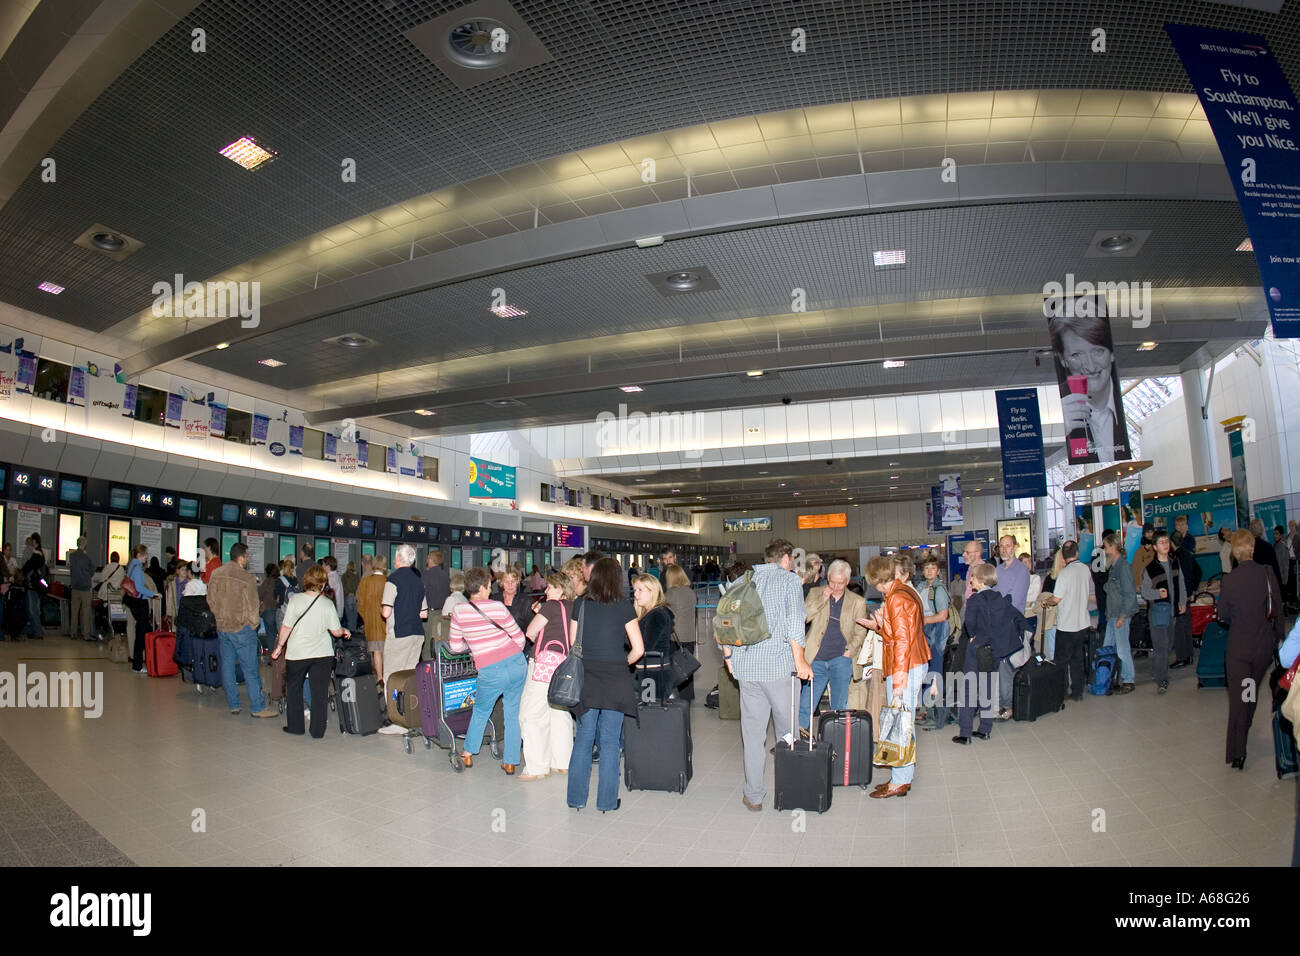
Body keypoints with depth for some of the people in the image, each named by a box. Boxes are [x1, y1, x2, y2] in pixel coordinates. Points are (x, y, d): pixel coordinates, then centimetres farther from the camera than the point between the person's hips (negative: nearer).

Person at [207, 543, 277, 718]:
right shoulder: (247, 578, -17)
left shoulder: (215, 574, 2)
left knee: (227, 665, 12)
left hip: (222, 626, 6)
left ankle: (233, 705, 20)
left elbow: (211, 600, 11)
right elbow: (252, 606, -12)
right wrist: (253, 625, 3)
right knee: (250, 668, -1)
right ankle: (257, 707, 3)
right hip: (241, 628, -6)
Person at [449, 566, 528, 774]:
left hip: (490, 672, 0)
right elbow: (519, 638, 3)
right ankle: (510, 762, 20)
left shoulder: (459, 611, -1)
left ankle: (469, 753, 38)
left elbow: (455, 647, 6)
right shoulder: (498, 607, -3)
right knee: (512, 713, 14)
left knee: (481, 711, 24)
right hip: (517, 665, 1)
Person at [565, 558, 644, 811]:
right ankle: (606, 801, 13)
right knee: (610, 742, 6)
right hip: (615, 681, -2)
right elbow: (638, 649, -7)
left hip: (586, 679, 2)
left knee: (583, 740, 13)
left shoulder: (581, 606, 0)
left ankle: (577, 798, 19)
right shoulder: (624, 607, -7)